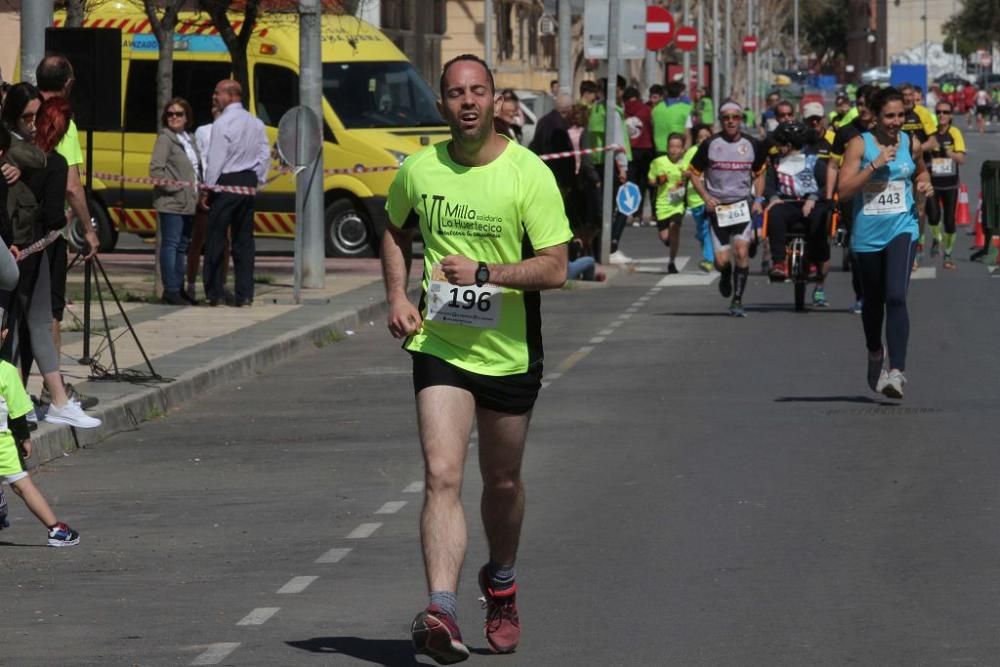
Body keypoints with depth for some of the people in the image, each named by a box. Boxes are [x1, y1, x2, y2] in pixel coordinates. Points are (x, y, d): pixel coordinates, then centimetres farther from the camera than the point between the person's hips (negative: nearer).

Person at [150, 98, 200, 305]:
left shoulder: (189, 139, 16)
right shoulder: (165, 139, -8)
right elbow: (156, 170, -17)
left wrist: (198, 186, 10)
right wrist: (175, 187, -17)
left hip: (188, 202, 8)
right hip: (171, 202, -8)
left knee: (182, 246, 12)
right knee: (171, 244, -7)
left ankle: (179, 288, 19)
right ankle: (170, 290, -8)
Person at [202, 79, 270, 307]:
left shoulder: (222, 124, -11)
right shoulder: (255, 123, 10)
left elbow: (216, 160, -14)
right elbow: (265, 154, 11)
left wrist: (207, 189, -9)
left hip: (226, 183, -7)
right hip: (248, 182, 7)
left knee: (216, 239, 0)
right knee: (244, 239, 8)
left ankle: (215, 292, -1)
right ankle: (244, 293, 6)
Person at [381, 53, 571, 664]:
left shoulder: (529, 174, -10)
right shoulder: (419, 171, 0)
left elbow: (555, 268, -13)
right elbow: (396, 230, 21)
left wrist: (485, 273, -25)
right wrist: (397, 297, 6)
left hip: (510, 354, 0)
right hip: (439, 345, 0)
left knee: (502, 482, 16)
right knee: (443, 477, -16)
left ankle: (502, 583, 43)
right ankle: (443, 614, -27)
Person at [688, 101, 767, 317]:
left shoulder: (752, 145, 5)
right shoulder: (710, 144, -1)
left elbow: (759, 173, 18)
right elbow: (694, 173, 6)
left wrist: (758, 199, 4)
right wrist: (706, 197, -8)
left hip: (743, 205, 1)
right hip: (717, 207, -1)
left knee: (741, 251, -16)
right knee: (721, 261, -6)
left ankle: (737, 300, -7)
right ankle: (726, 276, 32)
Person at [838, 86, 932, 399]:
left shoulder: (910, 145, 3)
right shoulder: (860, 145, -6)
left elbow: (921, 171, 25)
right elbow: (844, 191, -13)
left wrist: (925, 184, 2)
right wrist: (875, 165, -21)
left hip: (901, 229, 0)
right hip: (868, 234, 0)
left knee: (896, 296, -19)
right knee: (873, 300, 17)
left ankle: (897, 371, -24)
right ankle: (875, 353, 45)